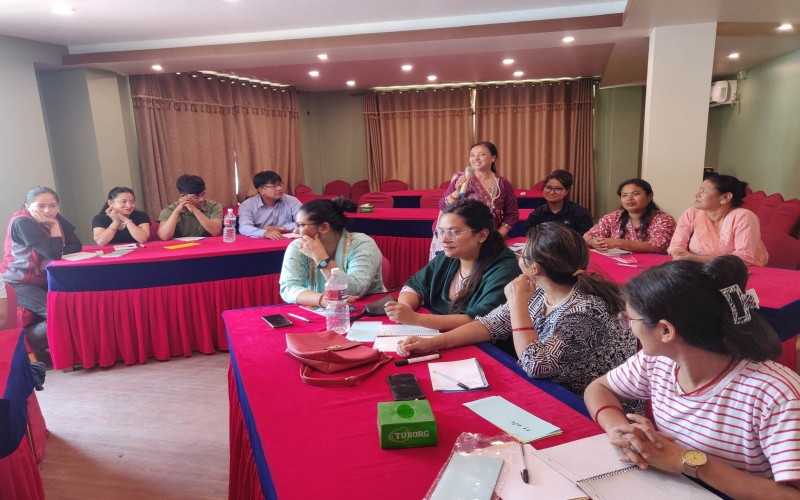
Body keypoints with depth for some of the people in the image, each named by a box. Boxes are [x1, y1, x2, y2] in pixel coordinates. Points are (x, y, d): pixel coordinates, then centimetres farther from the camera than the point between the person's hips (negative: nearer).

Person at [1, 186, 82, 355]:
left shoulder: (56, 218, 0)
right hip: (19, 284, -7)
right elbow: (54, 253, -27)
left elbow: (76, 246, -7)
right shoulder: (22, 222, -21)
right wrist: (54, 225, -20)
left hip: (45, 280, 7)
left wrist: (49, 259, -20)